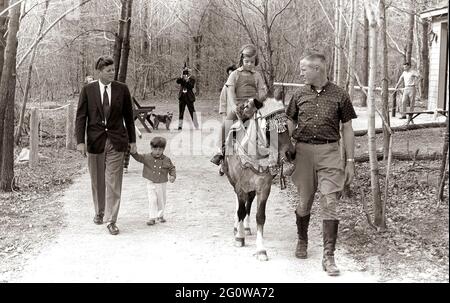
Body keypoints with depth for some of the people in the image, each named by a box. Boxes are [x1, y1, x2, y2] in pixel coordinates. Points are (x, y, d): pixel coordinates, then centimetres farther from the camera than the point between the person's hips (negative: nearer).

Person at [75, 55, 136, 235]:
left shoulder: (122, 89, 2)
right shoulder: (88, 90, 0)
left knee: (113, 182, -3)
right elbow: (81, 117, 0)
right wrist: (80, 141, -8)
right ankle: (99, 212, 33)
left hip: (116, 141, 0)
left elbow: (128, 116, 8)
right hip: (95, 140, 0)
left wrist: (132, 140, 8)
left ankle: (111, 221, 1)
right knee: (97, 181, 12)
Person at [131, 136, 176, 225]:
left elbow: (172, 168, 4)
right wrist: (134, 152, -24)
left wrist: (173, 176, -12)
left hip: (162, 184, 2)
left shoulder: (166, 160, -4)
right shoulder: (147, 157, -5)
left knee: (161, 201, 13)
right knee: (152, 201, -7)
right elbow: (138, 157, -7)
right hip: (151, 184, -1)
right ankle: (152, 217, -1)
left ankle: (160, 215, 32)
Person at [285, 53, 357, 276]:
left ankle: (328, 256, -2)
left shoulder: (339, 96, 1)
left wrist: (350, 161, 1)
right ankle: (302, 241, 35)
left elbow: (347, 129, 4)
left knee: (329, 203, -6)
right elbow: (290, 125, 14)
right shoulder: (299, 95, 7)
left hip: (330, 152, -2)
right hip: (303, 151, 2)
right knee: (304, 202, 11)